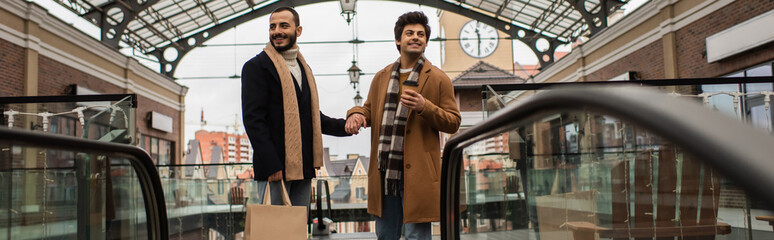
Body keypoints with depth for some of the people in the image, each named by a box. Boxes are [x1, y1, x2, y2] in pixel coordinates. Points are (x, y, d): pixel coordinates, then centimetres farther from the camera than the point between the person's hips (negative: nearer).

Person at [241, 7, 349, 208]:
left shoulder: (303, 68, 19)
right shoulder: (256, 66, -3)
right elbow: (253, 119, -11)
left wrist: (345, 126, 12)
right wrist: (271, 165, -18)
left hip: (302, 168, 7)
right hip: (274, 168, -7)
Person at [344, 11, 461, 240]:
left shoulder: (438, 79, 1)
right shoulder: (381, 77, 14)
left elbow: (453, 123, -1)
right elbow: (369, 108, 23)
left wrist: (424, 107, -18)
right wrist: (356, 114, -2)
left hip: (417, 173, -4)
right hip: (384, 172, 5)